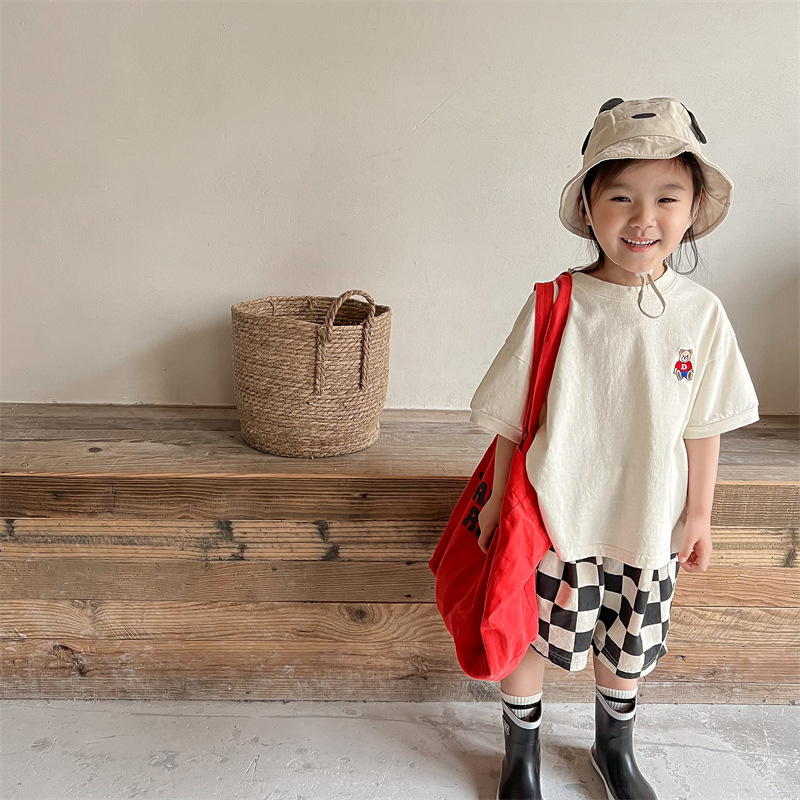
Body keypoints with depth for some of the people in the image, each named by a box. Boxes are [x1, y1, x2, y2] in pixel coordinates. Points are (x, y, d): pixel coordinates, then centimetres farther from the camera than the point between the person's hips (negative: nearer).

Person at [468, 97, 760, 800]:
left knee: (626, 648, 21)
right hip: (554, 518, -2)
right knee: (530, 640, 13)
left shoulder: (702, 313, -8)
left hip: (649, 527, 3)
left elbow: (703, 425, 2)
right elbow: (511, 417, -7)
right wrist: (499, 497, -2)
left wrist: (699, 513, 7)